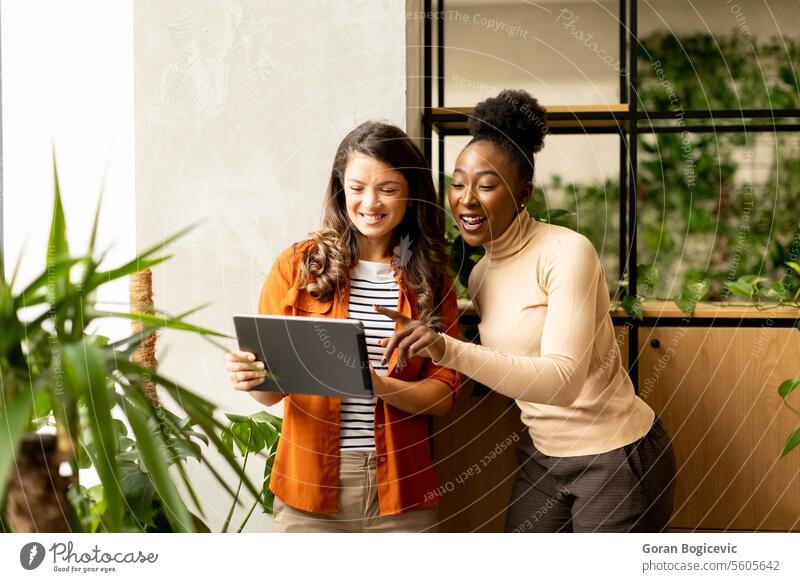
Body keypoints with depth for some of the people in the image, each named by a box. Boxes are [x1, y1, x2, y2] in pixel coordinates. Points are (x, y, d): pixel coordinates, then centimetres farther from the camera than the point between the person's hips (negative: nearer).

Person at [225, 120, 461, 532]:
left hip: (401, 489, 1)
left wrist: (380, 386, -19)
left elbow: (443, 392, -1)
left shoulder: (430, 278, 4)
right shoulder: (298, 265, 0)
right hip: (311, 483, -1)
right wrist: (253, 378, -20)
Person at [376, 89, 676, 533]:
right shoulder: (481, 274, 4)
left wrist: (449, 350, -40)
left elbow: (563, 381, -30)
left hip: (616, 459, -7)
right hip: (542, 458, 7)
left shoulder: (568, 253, -18)